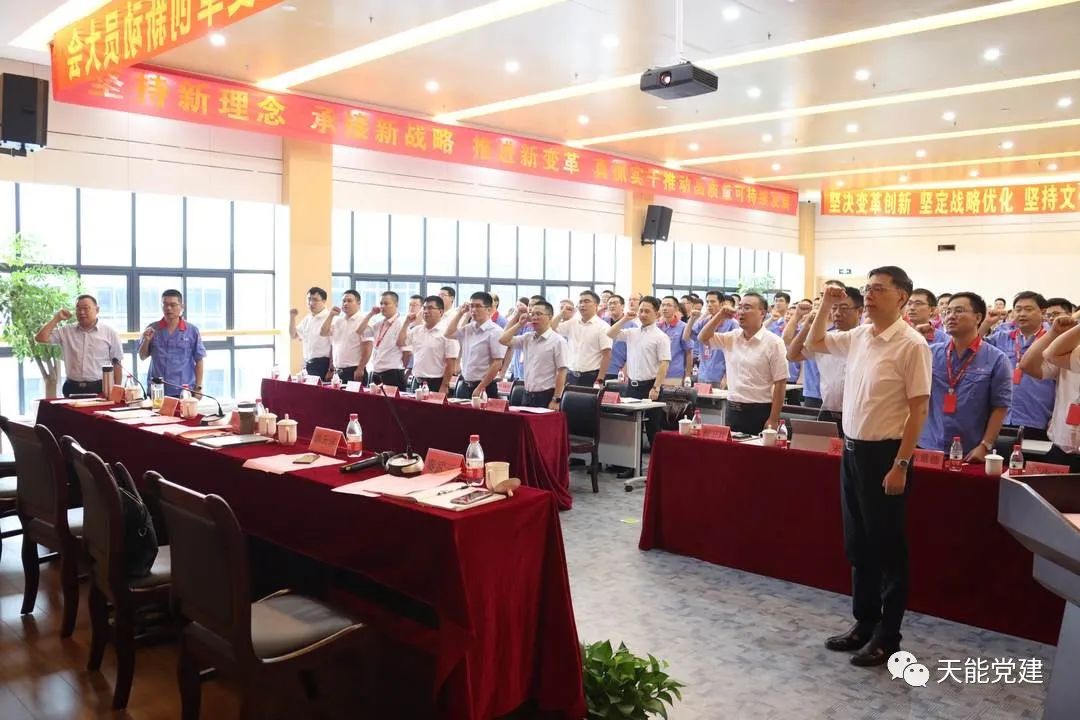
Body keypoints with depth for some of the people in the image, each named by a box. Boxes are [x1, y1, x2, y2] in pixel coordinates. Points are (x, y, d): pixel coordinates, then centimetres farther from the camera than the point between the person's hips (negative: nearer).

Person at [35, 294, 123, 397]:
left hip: (100, 388, -2)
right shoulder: (66, 331, 10)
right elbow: (40, 338, 2)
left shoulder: (109, 333, 4)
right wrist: (57, 319, 2)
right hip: (73, 389, 2)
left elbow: (116, 363, 3)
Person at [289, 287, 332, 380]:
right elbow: (293, 335, 23)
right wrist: (292, 317, 7)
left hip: (322, 364, -8)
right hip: (307, 364, 8)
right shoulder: (307, 318, 13)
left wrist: (331, 370, -16)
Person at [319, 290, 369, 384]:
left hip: (354, 371, -6)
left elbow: (367, 347, -13)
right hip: (338, 371, 6)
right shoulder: (337, 320, 14)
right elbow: (322, 333, 6)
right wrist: (331, 315, 0)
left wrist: (360, 369, -17)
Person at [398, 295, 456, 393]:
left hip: (436, 383, -6)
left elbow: (450, 364, -12)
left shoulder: (446, 332, -10)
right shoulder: (416, 330, 11)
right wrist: (406, 323, 7)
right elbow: (400, 343, 14)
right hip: (417, 382, 6)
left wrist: (444, 387, -16)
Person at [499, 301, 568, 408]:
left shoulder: (558, 341, -7)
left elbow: (562, 372, -11)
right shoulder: (527, 338, 10)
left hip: (546, 396, -6)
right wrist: (519, 324, 4)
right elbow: (503, 340, 9)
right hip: (528, 396, 6)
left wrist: (556, 400, -15)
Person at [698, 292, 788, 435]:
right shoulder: (731, 338, 8)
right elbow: (703, 338, 15)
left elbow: (780, 383, -11)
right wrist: (720, 316, 1)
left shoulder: (773, 342, -9)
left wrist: (773, 420, -14)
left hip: (760, 412, -5)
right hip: (732, 409, 5)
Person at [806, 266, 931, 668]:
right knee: (857, 544, 16)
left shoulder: (911, 344, -14)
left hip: (884, 454, -7)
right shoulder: (858, 337, 6)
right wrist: (826, 307, 9)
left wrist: (901, 465, -18)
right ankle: (864, 622, 30)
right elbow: (815, 343, 24)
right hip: (852, 450, 7)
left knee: (888, 548, 5)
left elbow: (919, 410, -15)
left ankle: (887, 636, 19)